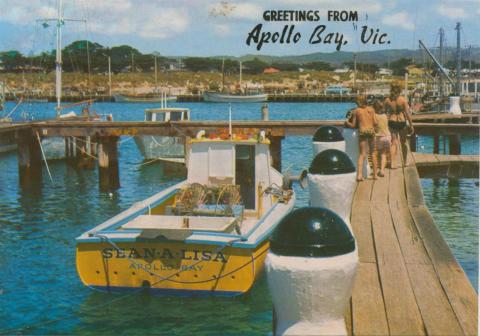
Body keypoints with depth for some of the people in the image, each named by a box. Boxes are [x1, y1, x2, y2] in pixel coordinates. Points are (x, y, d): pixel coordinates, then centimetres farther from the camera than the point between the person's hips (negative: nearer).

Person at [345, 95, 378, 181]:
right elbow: (375, 123, 5)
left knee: (361, 154, 0)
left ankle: (359, 175, -14)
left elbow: (353, 125, 7)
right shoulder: (371, 109, 10)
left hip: (362, 131, -1)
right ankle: (375, 174, 15)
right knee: (373, 153, 13)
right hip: (371, 130, 1)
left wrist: (347, 122, 26)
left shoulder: (356, 111, 7)